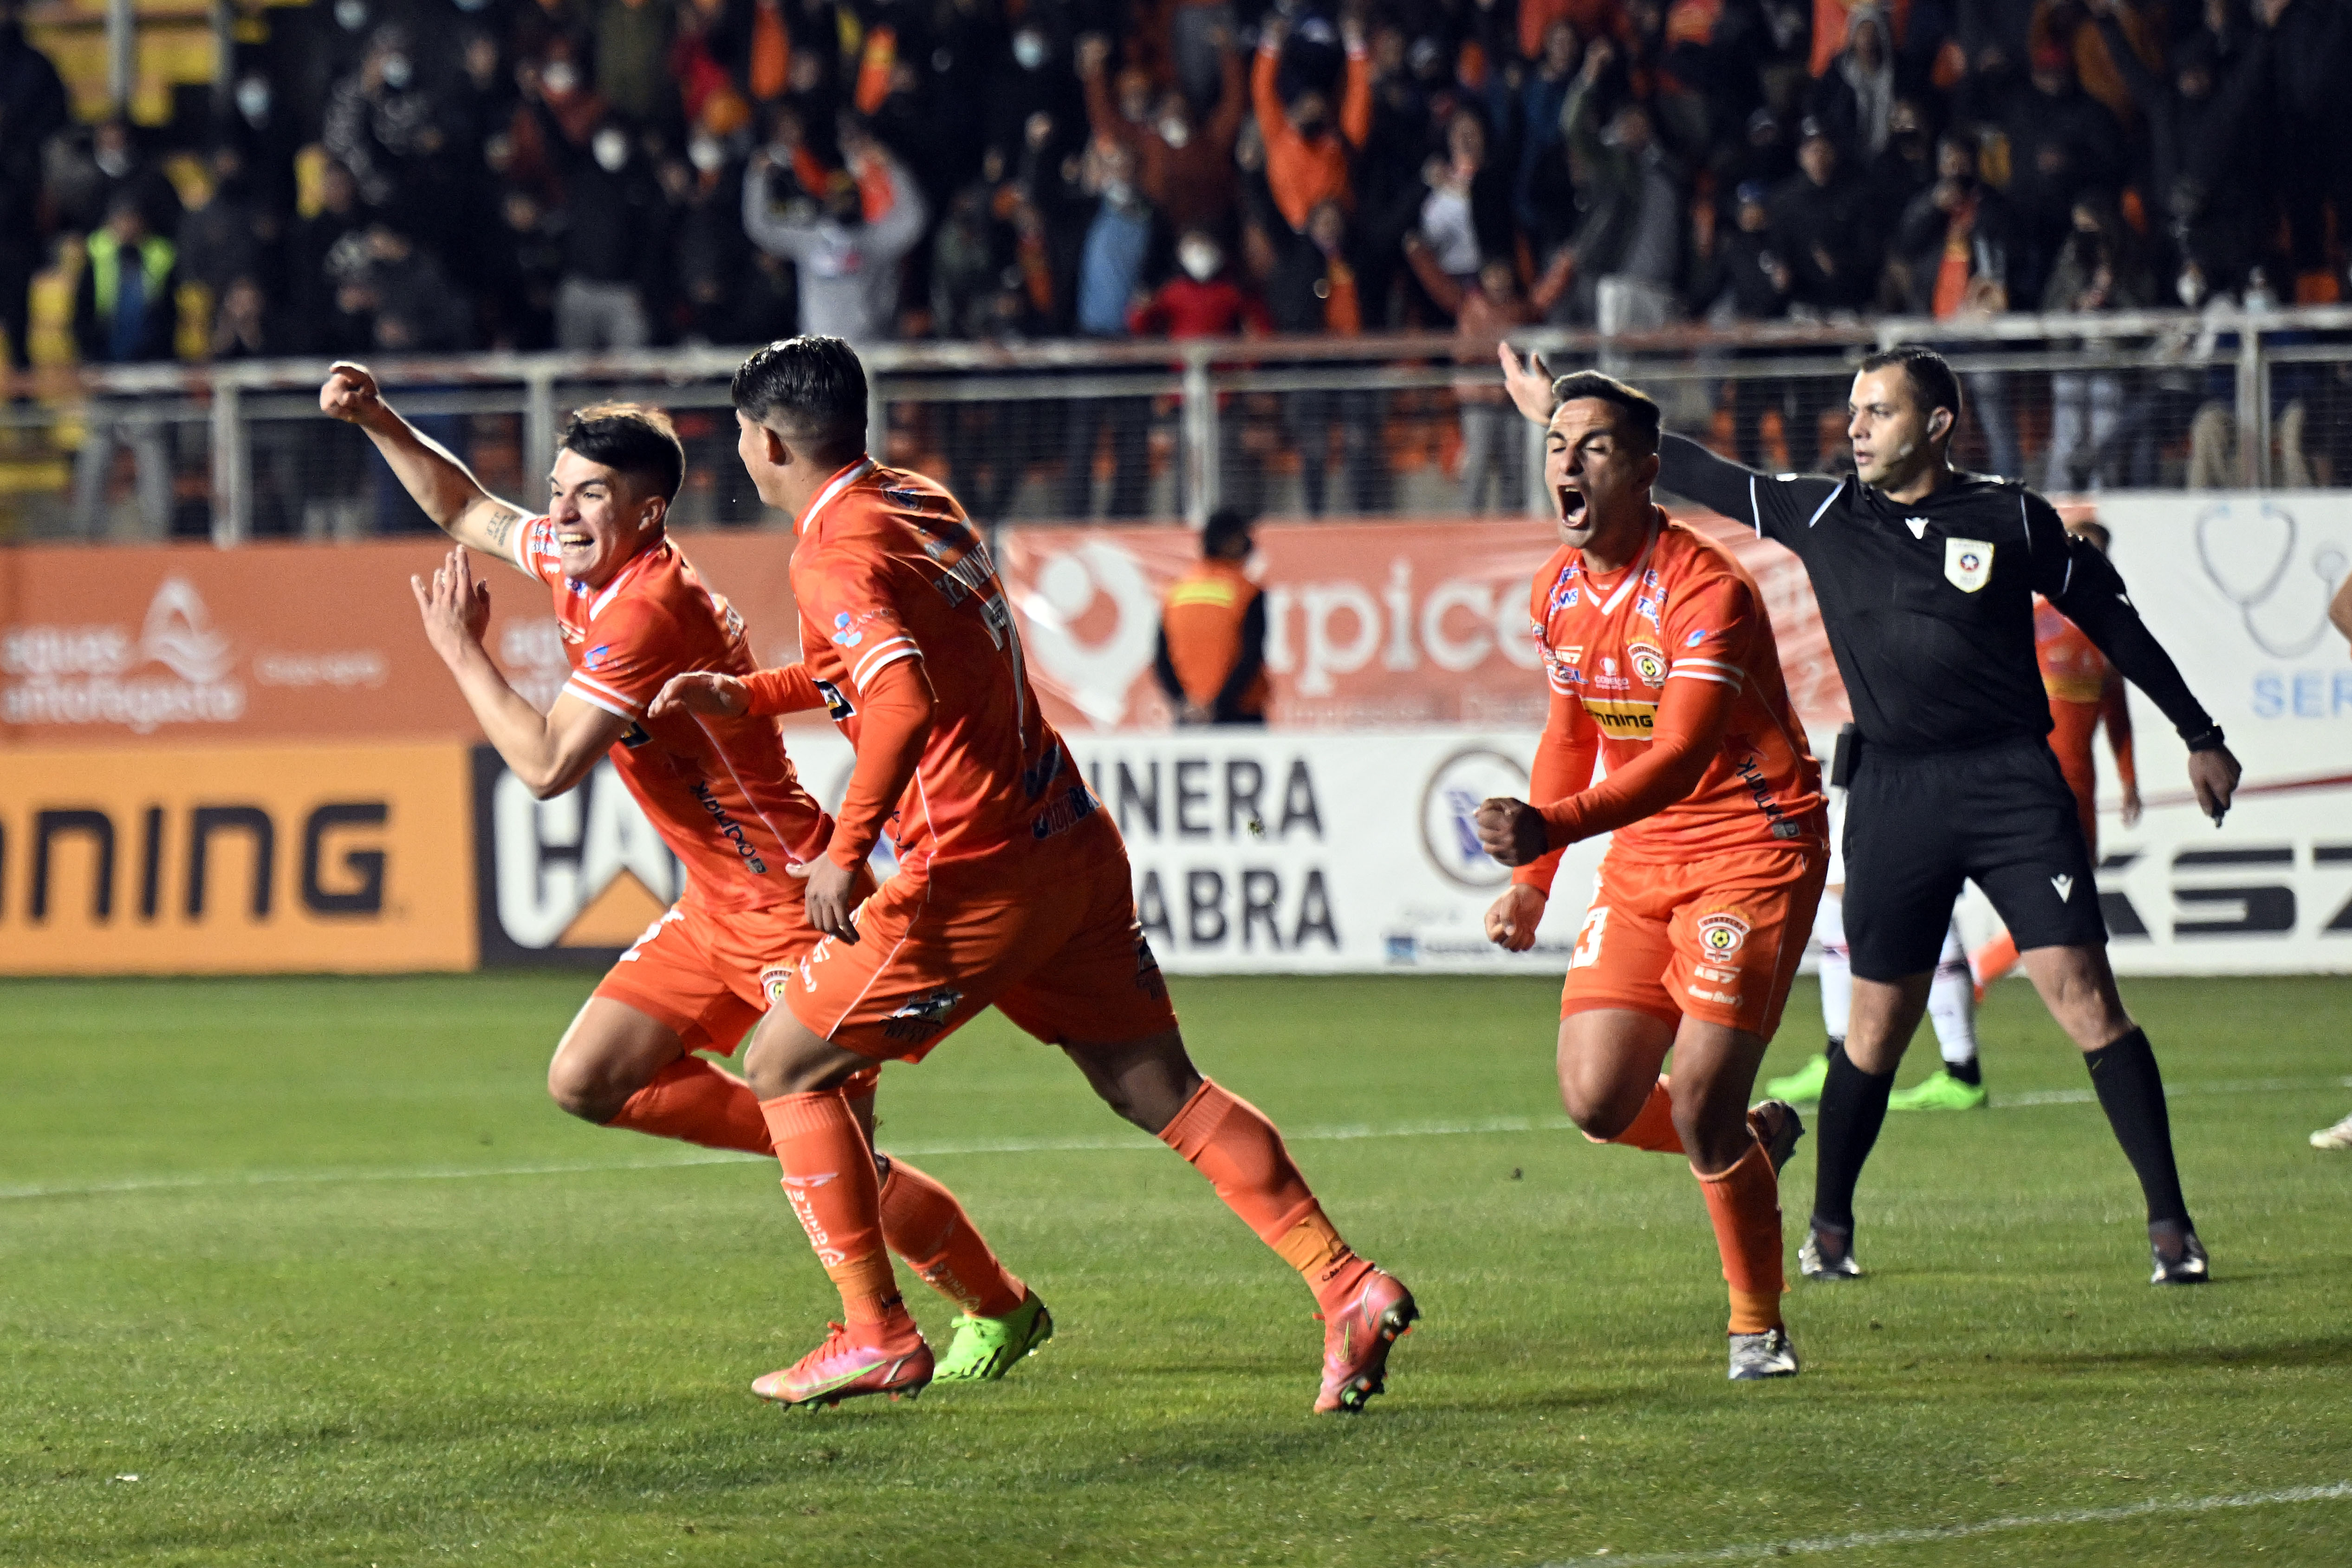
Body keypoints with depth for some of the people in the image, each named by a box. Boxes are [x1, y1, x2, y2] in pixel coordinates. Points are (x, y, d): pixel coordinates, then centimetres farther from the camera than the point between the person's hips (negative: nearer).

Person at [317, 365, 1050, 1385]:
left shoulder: (649, 610, -24)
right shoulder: (579, 564, 4)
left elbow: (547, 766, -27)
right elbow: (467, 511, 22)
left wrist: (461, 652, -16)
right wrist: (378, 421, 10)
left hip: (789, 906, -10)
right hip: (716, 907, 10)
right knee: (586, 1082, 4)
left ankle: (1001, 1311, 15)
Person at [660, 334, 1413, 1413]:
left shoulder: (835, 557, -14)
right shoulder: (923, 505, 15)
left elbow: (907, 704, -30)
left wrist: (844, 852, -25)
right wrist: (746, 696, 30)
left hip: (974, 876, -8)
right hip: (1073, 845, 8)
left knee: (786, 1067, 7)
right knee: (1160, 1090, 7)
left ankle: (876, 1335, 6)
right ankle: (1345, 1286, -5)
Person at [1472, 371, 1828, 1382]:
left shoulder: (1706, 592, -21)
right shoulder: (1559, 590, 3)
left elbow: (1680, 758, -32)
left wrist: (1551, 828, -45)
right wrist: (1532, 880, 16)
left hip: (1752, 850, -7)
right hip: (1640, 860, 7)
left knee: (1699, 1108, -14)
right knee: (1598, 1102, -5)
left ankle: (1759, 1327, 7)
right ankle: (1755, 1142, 27)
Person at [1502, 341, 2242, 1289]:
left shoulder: (2008, 519, 2)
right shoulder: (1823, 516, 7)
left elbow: (2111, 620, 11)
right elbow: (1699, 476, 14)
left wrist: (2198, 735, 15)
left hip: (2011, 783, -2)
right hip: (1893, 792, 2)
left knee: (2084, 996, -10)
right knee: (1877, 1022, 4)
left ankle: (2169, 1225, -7)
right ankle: (1829, 1227, 21)